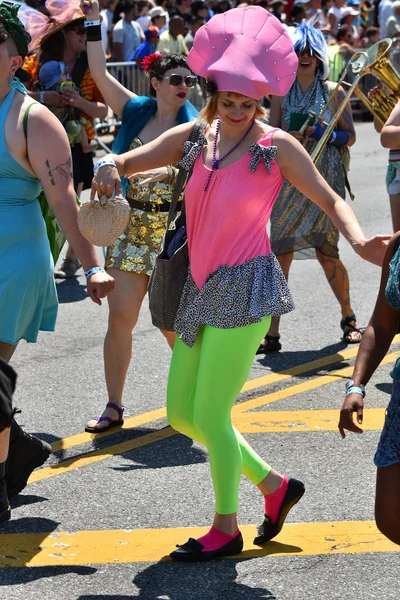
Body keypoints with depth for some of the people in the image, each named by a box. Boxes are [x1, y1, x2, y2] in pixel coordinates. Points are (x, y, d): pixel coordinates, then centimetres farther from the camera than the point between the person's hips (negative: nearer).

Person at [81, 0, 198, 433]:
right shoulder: (134, 111, 6)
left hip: (174, 232, -3)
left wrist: (169, 173, -27)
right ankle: (114, 406, 7)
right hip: (130, 229, 3)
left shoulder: (194, 126, -3)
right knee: (120, 318, 0)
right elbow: (99, 72, 4)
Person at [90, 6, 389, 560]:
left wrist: (359, 242, -24)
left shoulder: (277, 147, -6)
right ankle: (273, 485, 27)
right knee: (181, 415, 12)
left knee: (210, 416, -4)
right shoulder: (193, 138, 6)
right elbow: (127, 161, 9)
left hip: (245, 287, -7)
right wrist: (110, 168, -17)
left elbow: (330, 200, -4)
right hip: (201, 287, 7)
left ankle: (226, 529, 16)